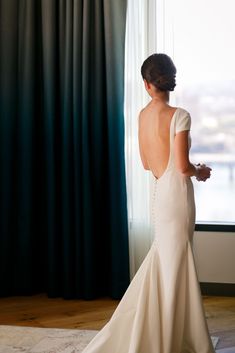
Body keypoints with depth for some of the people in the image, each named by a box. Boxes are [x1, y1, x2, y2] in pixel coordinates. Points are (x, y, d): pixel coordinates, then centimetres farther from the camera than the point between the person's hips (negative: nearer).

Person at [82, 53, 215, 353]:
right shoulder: (179, 116, -15)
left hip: (161, 194, 7)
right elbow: (183, 166, -18)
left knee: (162, 263, 19)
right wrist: (200, 172, 2)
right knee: (175, 267, 3)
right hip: (178, 196, -7)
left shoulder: (143, 115, 5)